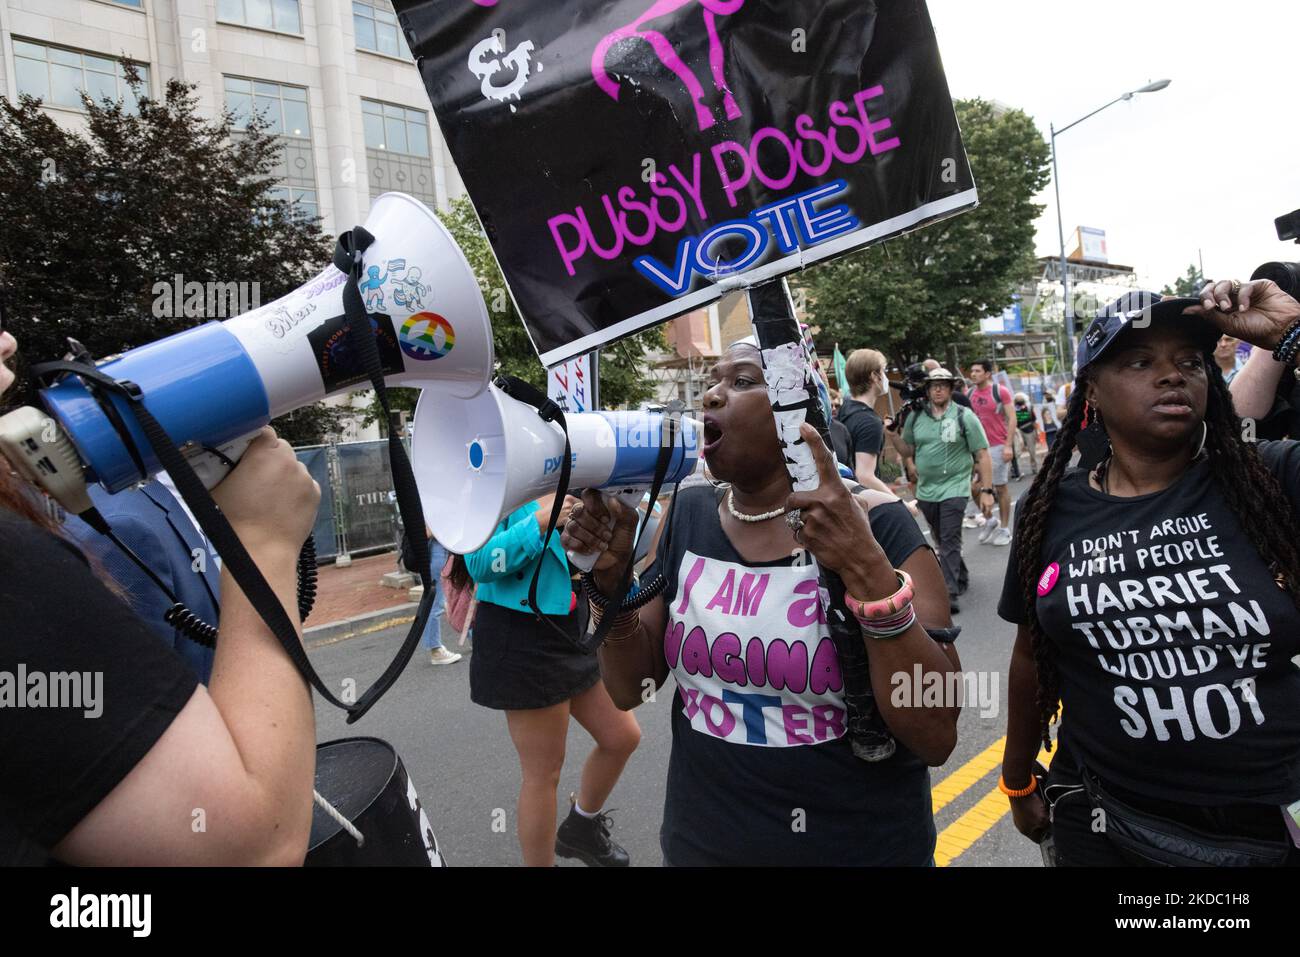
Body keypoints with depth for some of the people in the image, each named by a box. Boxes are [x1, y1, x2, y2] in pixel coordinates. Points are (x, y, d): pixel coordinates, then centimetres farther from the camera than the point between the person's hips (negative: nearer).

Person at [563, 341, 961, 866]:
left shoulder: (876, 526, -17)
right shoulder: (689, 514, -5)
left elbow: (937, 737, -21)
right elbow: (631, 688, -2)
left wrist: (867, 569, -32)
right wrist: (611, 576, -18)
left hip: (858, 848, -3)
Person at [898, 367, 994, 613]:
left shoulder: (964, 417, -4)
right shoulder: (915, 418, 5)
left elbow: (982, 455, -4)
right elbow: (908, 449, 16)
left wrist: (986, 490, -9)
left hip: (954, 489, -4)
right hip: (926, 490, 4)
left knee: (950, 542, -10)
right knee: (941, 541, 16)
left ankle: (950, 595, -7)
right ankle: (962, 578, 37)